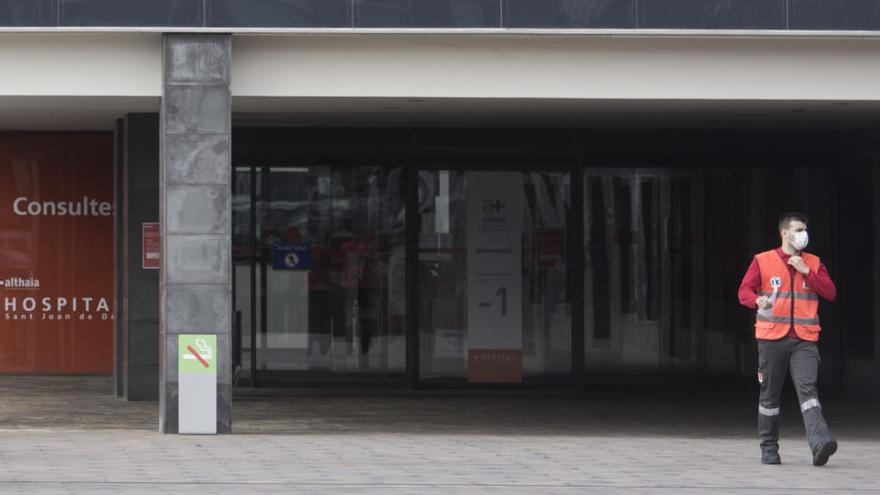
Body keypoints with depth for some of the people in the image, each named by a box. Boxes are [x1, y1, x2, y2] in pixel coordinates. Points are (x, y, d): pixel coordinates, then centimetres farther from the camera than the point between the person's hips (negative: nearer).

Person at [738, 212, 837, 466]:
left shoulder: (813, 263, 13)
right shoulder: (762, 261, 5)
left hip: (804, 339, 1)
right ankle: (769, 449, 18)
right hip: (772, 338, 0)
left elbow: (830, 292, 4)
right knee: (770, 395, 6)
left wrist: (806, 271, -6)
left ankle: (819, 442, -30)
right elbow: (744, 290, 1)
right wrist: (758, 300, -22)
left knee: (807, 388, -17)